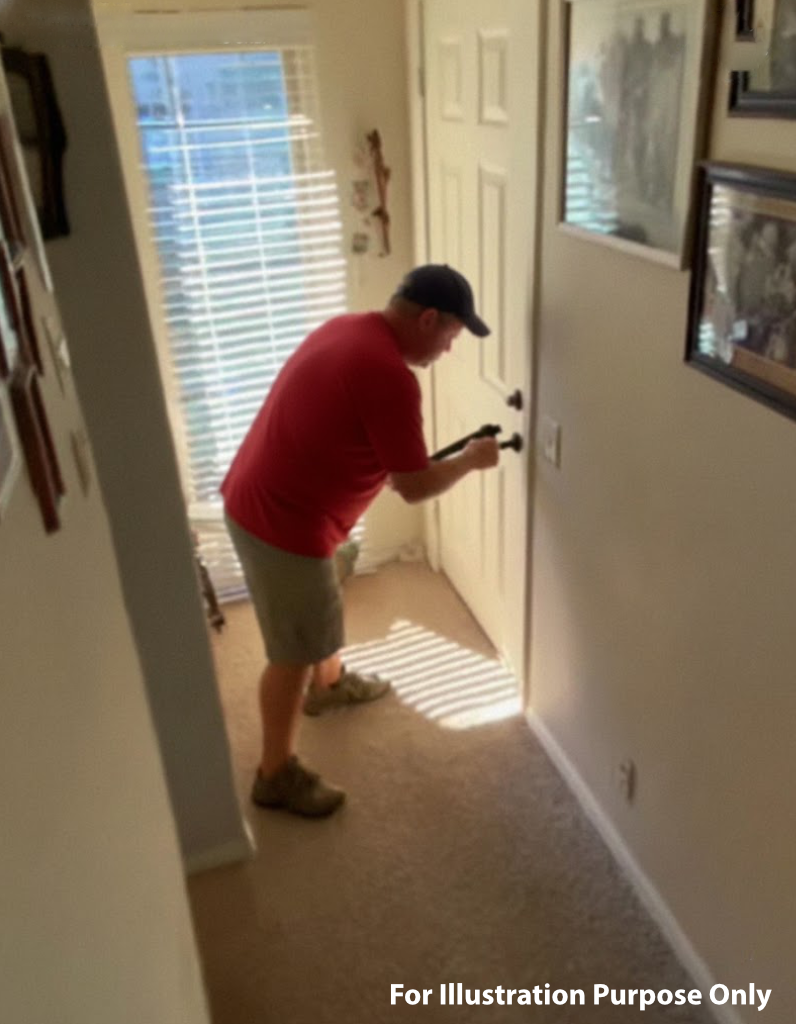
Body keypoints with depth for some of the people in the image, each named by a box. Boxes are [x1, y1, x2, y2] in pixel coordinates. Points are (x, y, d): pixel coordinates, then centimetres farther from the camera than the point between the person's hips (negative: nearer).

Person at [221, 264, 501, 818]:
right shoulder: (390, 376, -23)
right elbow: (414, 486, -17)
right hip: (281, 522, -10)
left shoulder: (348, 328, 7)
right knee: (296, 650, 7)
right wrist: (471, 460, 0)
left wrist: (396, 461, 15)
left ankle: (329, 682, 57)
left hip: (261, 498, 10)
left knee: (322, 609, 31)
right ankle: (277, 773, 25)